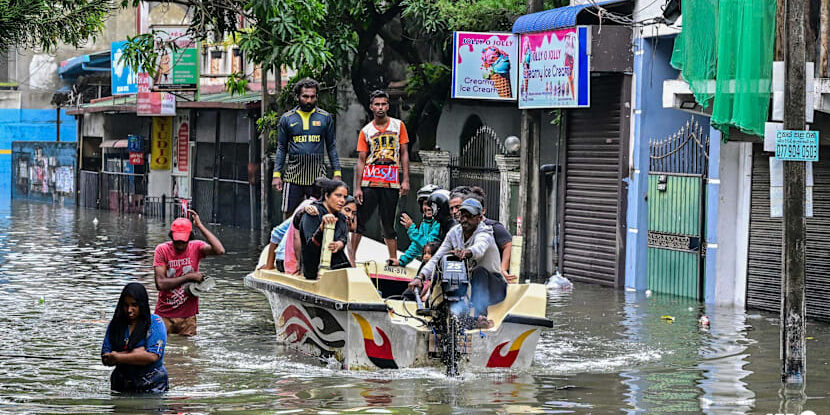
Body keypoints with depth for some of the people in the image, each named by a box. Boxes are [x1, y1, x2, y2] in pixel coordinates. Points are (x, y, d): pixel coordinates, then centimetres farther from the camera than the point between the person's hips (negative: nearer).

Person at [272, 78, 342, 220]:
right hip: (293, 174, 0)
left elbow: (332, 147, 10)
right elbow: (281, 148, 11)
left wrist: (337, 173, 3)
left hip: (317, 175, 0)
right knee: (288, 214, 0)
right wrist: (276, 174, 3)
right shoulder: (287, 119, 8)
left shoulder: (325, 118, 7)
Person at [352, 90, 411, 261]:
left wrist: (405, 180, -1)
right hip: (369, 182, 0)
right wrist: (357, 188, -3)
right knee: (359, 221, -3)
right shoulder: (366, 131, 6)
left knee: (388, 224, 5)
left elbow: (404, 154, 7)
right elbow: (361, 160, 5)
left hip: (392, 183, 0)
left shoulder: (398, 125, 7)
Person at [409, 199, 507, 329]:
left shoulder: (484, 233, -18)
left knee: (479, 271, -36)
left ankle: (480, 317, -48)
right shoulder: (455, 232, 0)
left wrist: (467, 252, -67)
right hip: (467, 285, 5)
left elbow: (480, 247, -43)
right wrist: (420, 277, -22)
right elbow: (437, 258, -5)